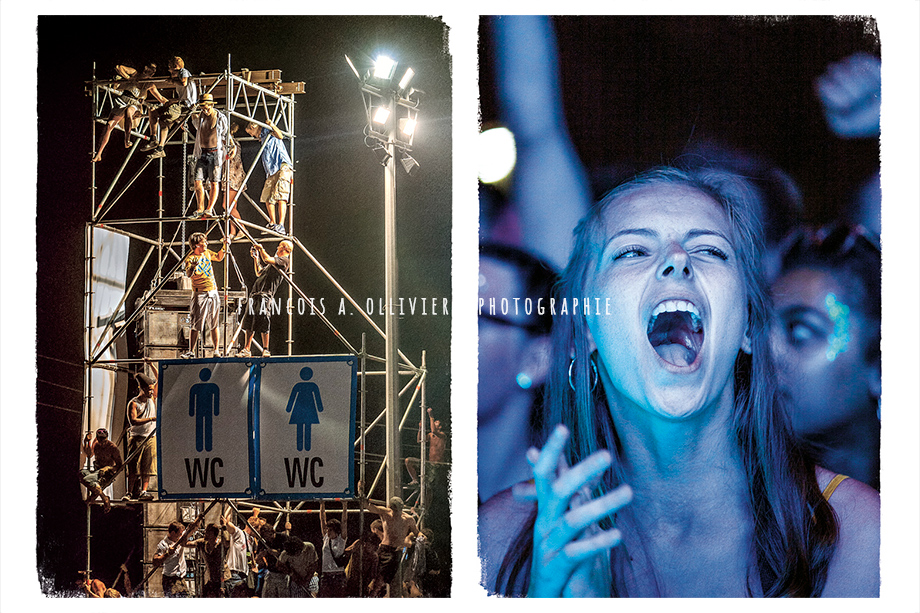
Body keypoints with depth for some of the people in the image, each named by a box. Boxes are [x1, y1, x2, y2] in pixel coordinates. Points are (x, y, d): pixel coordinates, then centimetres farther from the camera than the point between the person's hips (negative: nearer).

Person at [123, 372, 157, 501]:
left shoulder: (152, 399, 10)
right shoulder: (133, 403, -5)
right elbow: (133, 421, -18)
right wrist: (151, 419, -27)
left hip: (151, 438, 4)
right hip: (137, 438, -4)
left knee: (147, 466, -3)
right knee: (133, 467, -5)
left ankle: (144, 491, -5)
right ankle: (131, 492, -2)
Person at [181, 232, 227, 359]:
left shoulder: (207, 253, 7)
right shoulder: (190, 258, -13)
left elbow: (219, 258, 26)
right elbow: (188, 274, -30)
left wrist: (223, 248, 11)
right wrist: (193, 267, -50)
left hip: (213, 293, 5)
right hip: (200, 295, -5)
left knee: (214, 325, 9)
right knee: (196, 325, -7)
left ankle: (216, 351, 14)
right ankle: (191, 351, 0)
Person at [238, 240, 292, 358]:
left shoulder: (284, 260, 0)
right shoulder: (274, 261, 29)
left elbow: (267, 259, -16)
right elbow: (259, 273, 35)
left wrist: (260, 248, -2)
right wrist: (255, 258, 31)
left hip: (266, 295, -9)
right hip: (255, 293, 9)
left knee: (263, 321, -14)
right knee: (249, 322, 2)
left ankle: (265, 350, -6)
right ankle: (247, 349, 3)